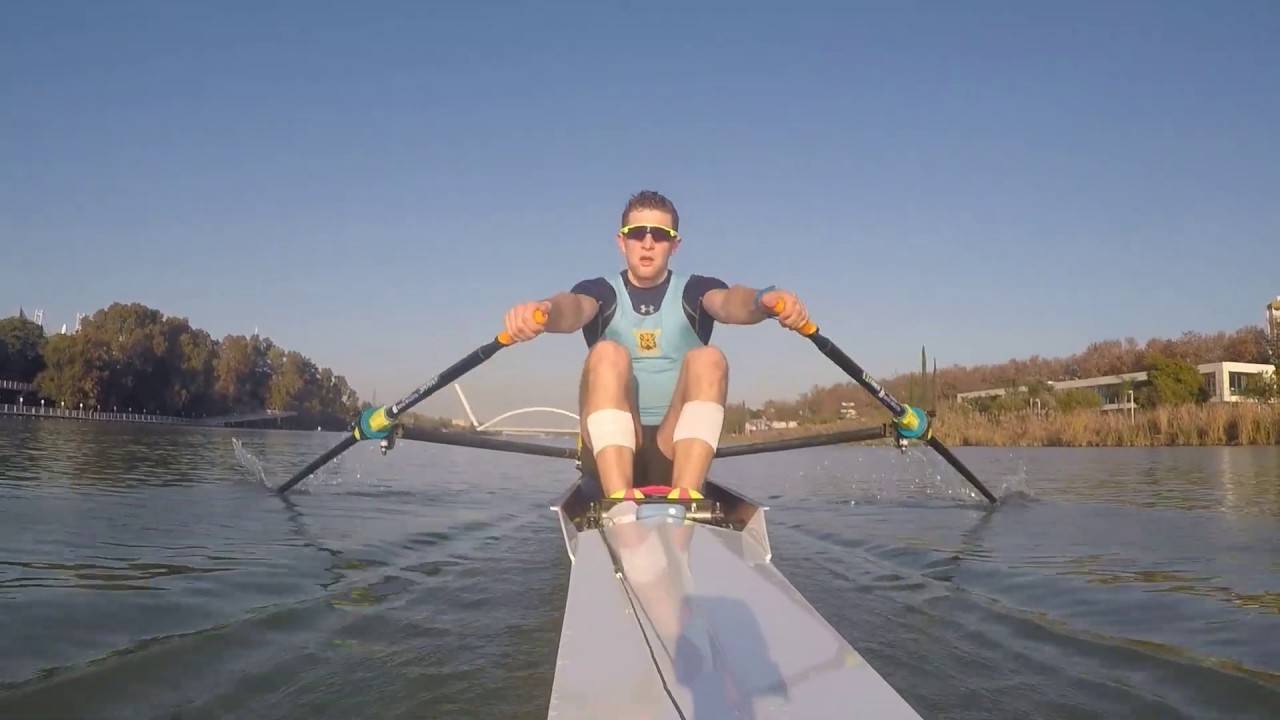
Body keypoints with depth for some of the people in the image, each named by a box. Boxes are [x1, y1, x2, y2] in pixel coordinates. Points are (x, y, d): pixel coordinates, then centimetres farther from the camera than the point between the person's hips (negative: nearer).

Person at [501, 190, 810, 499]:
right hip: (611, 451, 0)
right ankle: (618, 498, -42)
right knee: (607, 354, -23)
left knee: (707, 359, -21)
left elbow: (727, 301, -17)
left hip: (677, 453, 0)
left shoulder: (695, 290, 8)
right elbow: (573, 307, -18)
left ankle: (685, 494, -41)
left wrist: (762, 301, -43)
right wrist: (546, 310, -44)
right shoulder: (601, 291, 7)